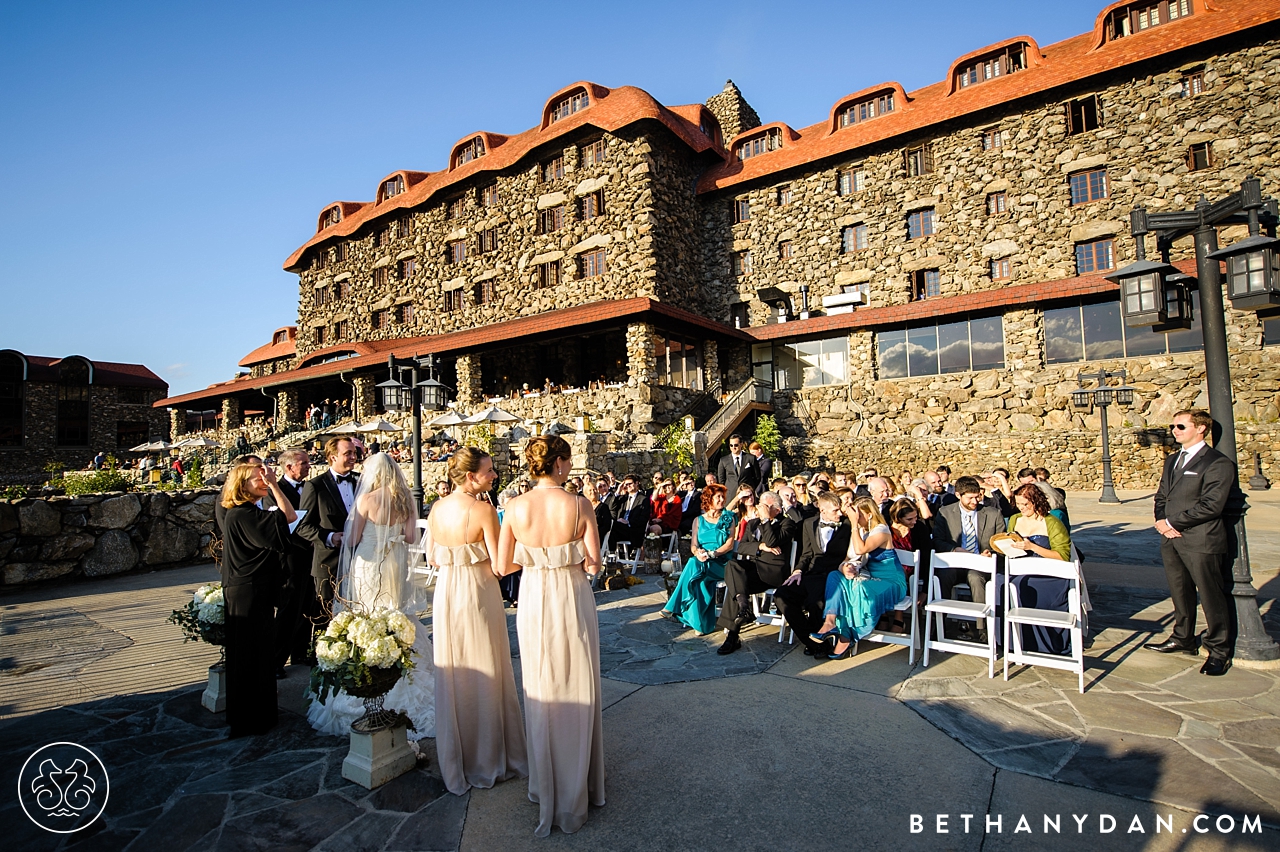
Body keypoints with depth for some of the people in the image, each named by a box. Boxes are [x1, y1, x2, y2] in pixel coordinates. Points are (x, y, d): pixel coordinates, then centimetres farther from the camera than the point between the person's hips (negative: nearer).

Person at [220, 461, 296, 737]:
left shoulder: (248, 513, 12)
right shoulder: (241, 514, -20)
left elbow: (289, 517, 9)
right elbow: (289, 517, -29)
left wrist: (273, 485, 6)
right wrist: (273, 485, -22)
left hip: (257, 591, 10)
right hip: (248, 593, -10)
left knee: (260, 652, 18)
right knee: (248, 655, 2)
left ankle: (261, 712, 32)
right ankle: (249, 720, 15)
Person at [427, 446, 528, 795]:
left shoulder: (437, 508, 1)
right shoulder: (483, 510, -18)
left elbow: (432, 557, 8)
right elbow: (497, 566, -19)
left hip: (445, 590, 6)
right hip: (478, 593, -6)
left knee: (452, 672, 19)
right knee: (485, 673, 9)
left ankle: (455, 756, 35)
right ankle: (487, 759, 23)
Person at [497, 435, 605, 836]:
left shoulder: (515, 507, -7)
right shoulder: (578, 505, -14)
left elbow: (503, 566, -3)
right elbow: (594, 563, -12)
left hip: (534, 601, 2)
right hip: (572, 600, -2)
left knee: (540, 694, 19)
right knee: (576, 695, 15)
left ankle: (545, 786, 35)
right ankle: (573, 795, 30)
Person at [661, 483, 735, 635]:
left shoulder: (729, 518, 7)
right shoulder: (699, 520, 15)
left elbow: (730, 544, -3)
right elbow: (694, 545, 7)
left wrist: (711, 554, -18)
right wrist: (698, 553, -18)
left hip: (721, 562, -2)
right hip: (701, 561, 3)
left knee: (695, 567, -33)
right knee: (700, 578, -34)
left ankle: (674, 608, -25)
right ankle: (699, 622, -29)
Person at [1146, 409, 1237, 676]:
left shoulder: (1218, 463, -10)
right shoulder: (1172, 460, 16)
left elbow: (1211, 505, -17)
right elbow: (1161, 496, 18)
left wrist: (1173, 522, -14)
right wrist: (1161, 520, -1)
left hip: (1201, 541, -7)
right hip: (1172, 539, 7)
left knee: (1212, 597, 3)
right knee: (1180, 594, 17)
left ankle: (1219, 650, 16)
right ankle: (1183, 639, 30)